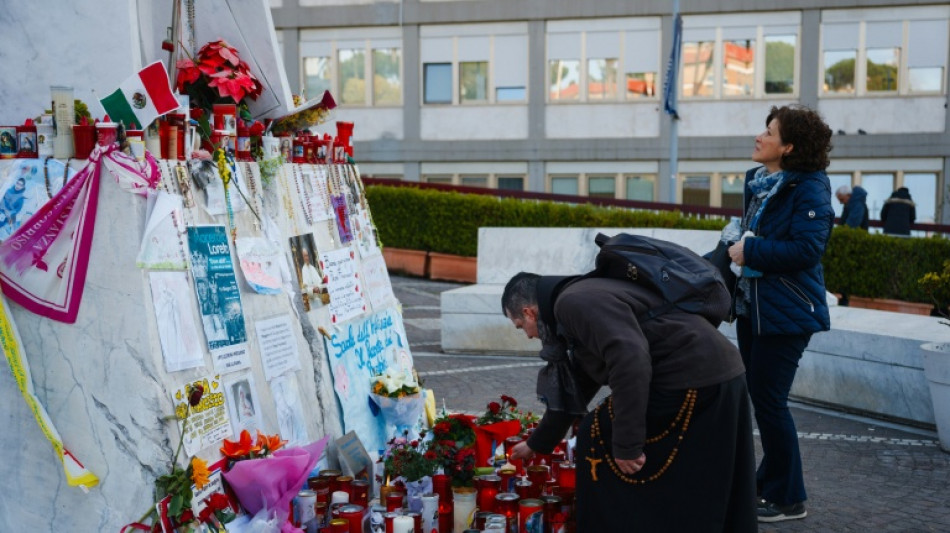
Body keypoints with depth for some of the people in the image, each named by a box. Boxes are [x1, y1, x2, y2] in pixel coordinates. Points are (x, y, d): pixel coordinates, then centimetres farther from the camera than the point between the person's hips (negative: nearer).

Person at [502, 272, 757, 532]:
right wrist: (537, 443, 47)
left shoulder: (573, 302, -10)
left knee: (598, 441, 4)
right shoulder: (583, 303, 24)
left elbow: (630, 359, -25)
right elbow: (573, 389, 35)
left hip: (692, 381, -10)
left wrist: (626, 443, -22)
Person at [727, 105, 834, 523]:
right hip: (752, 307, 9)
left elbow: (806, 249, -26)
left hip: (785, 313, -9)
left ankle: (787, 499, 10)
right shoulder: (759, 183, 11)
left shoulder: (810, 189, -15)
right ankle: (770, 483, 31)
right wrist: (733, 249, 7)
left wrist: (751, 251, -21)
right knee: (758, 397, 16)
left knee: (769, 402, -5)